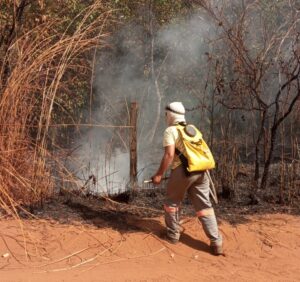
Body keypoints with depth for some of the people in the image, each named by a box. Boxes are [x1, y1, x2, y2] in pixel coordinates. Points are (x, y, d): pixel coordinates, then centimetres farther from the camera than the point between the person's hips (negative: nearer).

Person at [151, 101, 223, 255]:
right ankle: (216, 242, 1)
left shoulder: (170, 131, -1)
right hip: (200, 171, 6)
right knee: (204, 206, 6)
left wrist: (159, 174, -8)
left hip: (182, 171, -6)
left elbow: (169, 155, -12)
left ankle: (173, 235, 25)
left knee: (172, 203, 16)